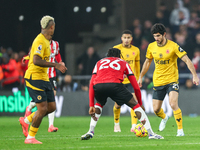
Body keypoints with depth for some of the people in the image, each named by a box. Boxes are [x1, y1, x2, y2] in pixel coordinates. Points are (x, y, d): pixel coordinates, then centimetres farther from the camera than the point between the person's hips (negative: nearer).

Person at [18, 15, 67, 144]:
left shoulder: (45, 40, 14)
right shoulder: (40, 41, -17)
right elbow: (36, 61, -27)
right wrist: (55, 65, -27)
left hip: (43, 78, 10)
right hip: (34, 78, -10)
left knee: (52, 107, 6)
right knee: (43, 108, -12)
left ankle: (26, 121, 20)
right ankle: (30, 137, -2)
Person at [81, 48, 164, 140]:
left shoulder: (100, 62, 36)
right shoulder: (123, 63, 33)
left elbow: (91, 85, 26)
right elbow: (136, 87, 31)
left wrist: (91, 105, 25)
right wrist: (140, 103, 44)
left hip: (98, 86, 3)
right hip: (115, 84, -3)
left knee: (99, 104, 36)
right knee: (135, 105, 15)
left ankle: (90, 132, 24)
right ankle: (150, 133, 9)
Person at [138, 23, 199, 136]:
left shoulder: (173, 46, -14)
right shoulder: (151, 47, 0)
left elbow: (187, 60, -13)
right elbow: (147, 62, 17)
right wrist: (141, 77, 20)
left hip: (172, 80, -4)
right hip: (158, 81, 4)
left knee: (173, 104, -23)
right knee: (156, 109, 5)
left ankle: (180, 130, -10)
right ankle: (164, 118, 42)